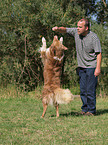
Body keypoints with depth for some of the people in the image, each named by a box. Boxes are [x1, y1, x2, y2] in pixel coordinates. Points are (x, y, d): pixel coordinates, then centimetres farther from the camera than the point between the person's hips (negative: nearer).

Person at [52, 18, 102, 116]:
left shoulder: (93, 37, -14)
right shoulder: (76, 32, 1)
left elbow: (99, 53, -13)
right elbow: (65, 30, 9)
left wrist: (98, 68, -18)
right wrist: (58, 29, -15)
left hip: (91, 67, -6)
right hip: (82, 67, 6)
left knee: (90, 90, -7)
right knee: (83, 90, 8)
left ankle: (91, 110, 1)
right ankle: (85, 109, 17)